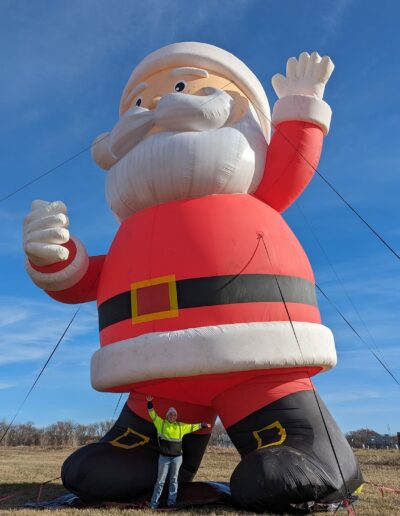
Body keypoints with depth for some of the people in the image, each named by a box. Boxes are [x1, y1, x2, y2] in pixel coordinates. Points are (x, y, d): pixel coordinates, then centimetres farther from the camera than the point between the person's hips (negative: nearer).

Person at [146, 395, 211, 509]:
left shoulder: (181, 426, 8)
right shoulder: (161, 423, 1)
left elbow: (192, 426, 18)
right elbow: (152, 414, -5)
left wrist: (203, 425, 21)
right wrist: (150, 403, -17)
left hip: (177, 457, 3)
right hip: (164, 457, -2)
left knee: (174, 480, 9)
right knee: (160, 480, 0)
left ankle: (171, 502, 17)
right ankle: (154, 503, 6)